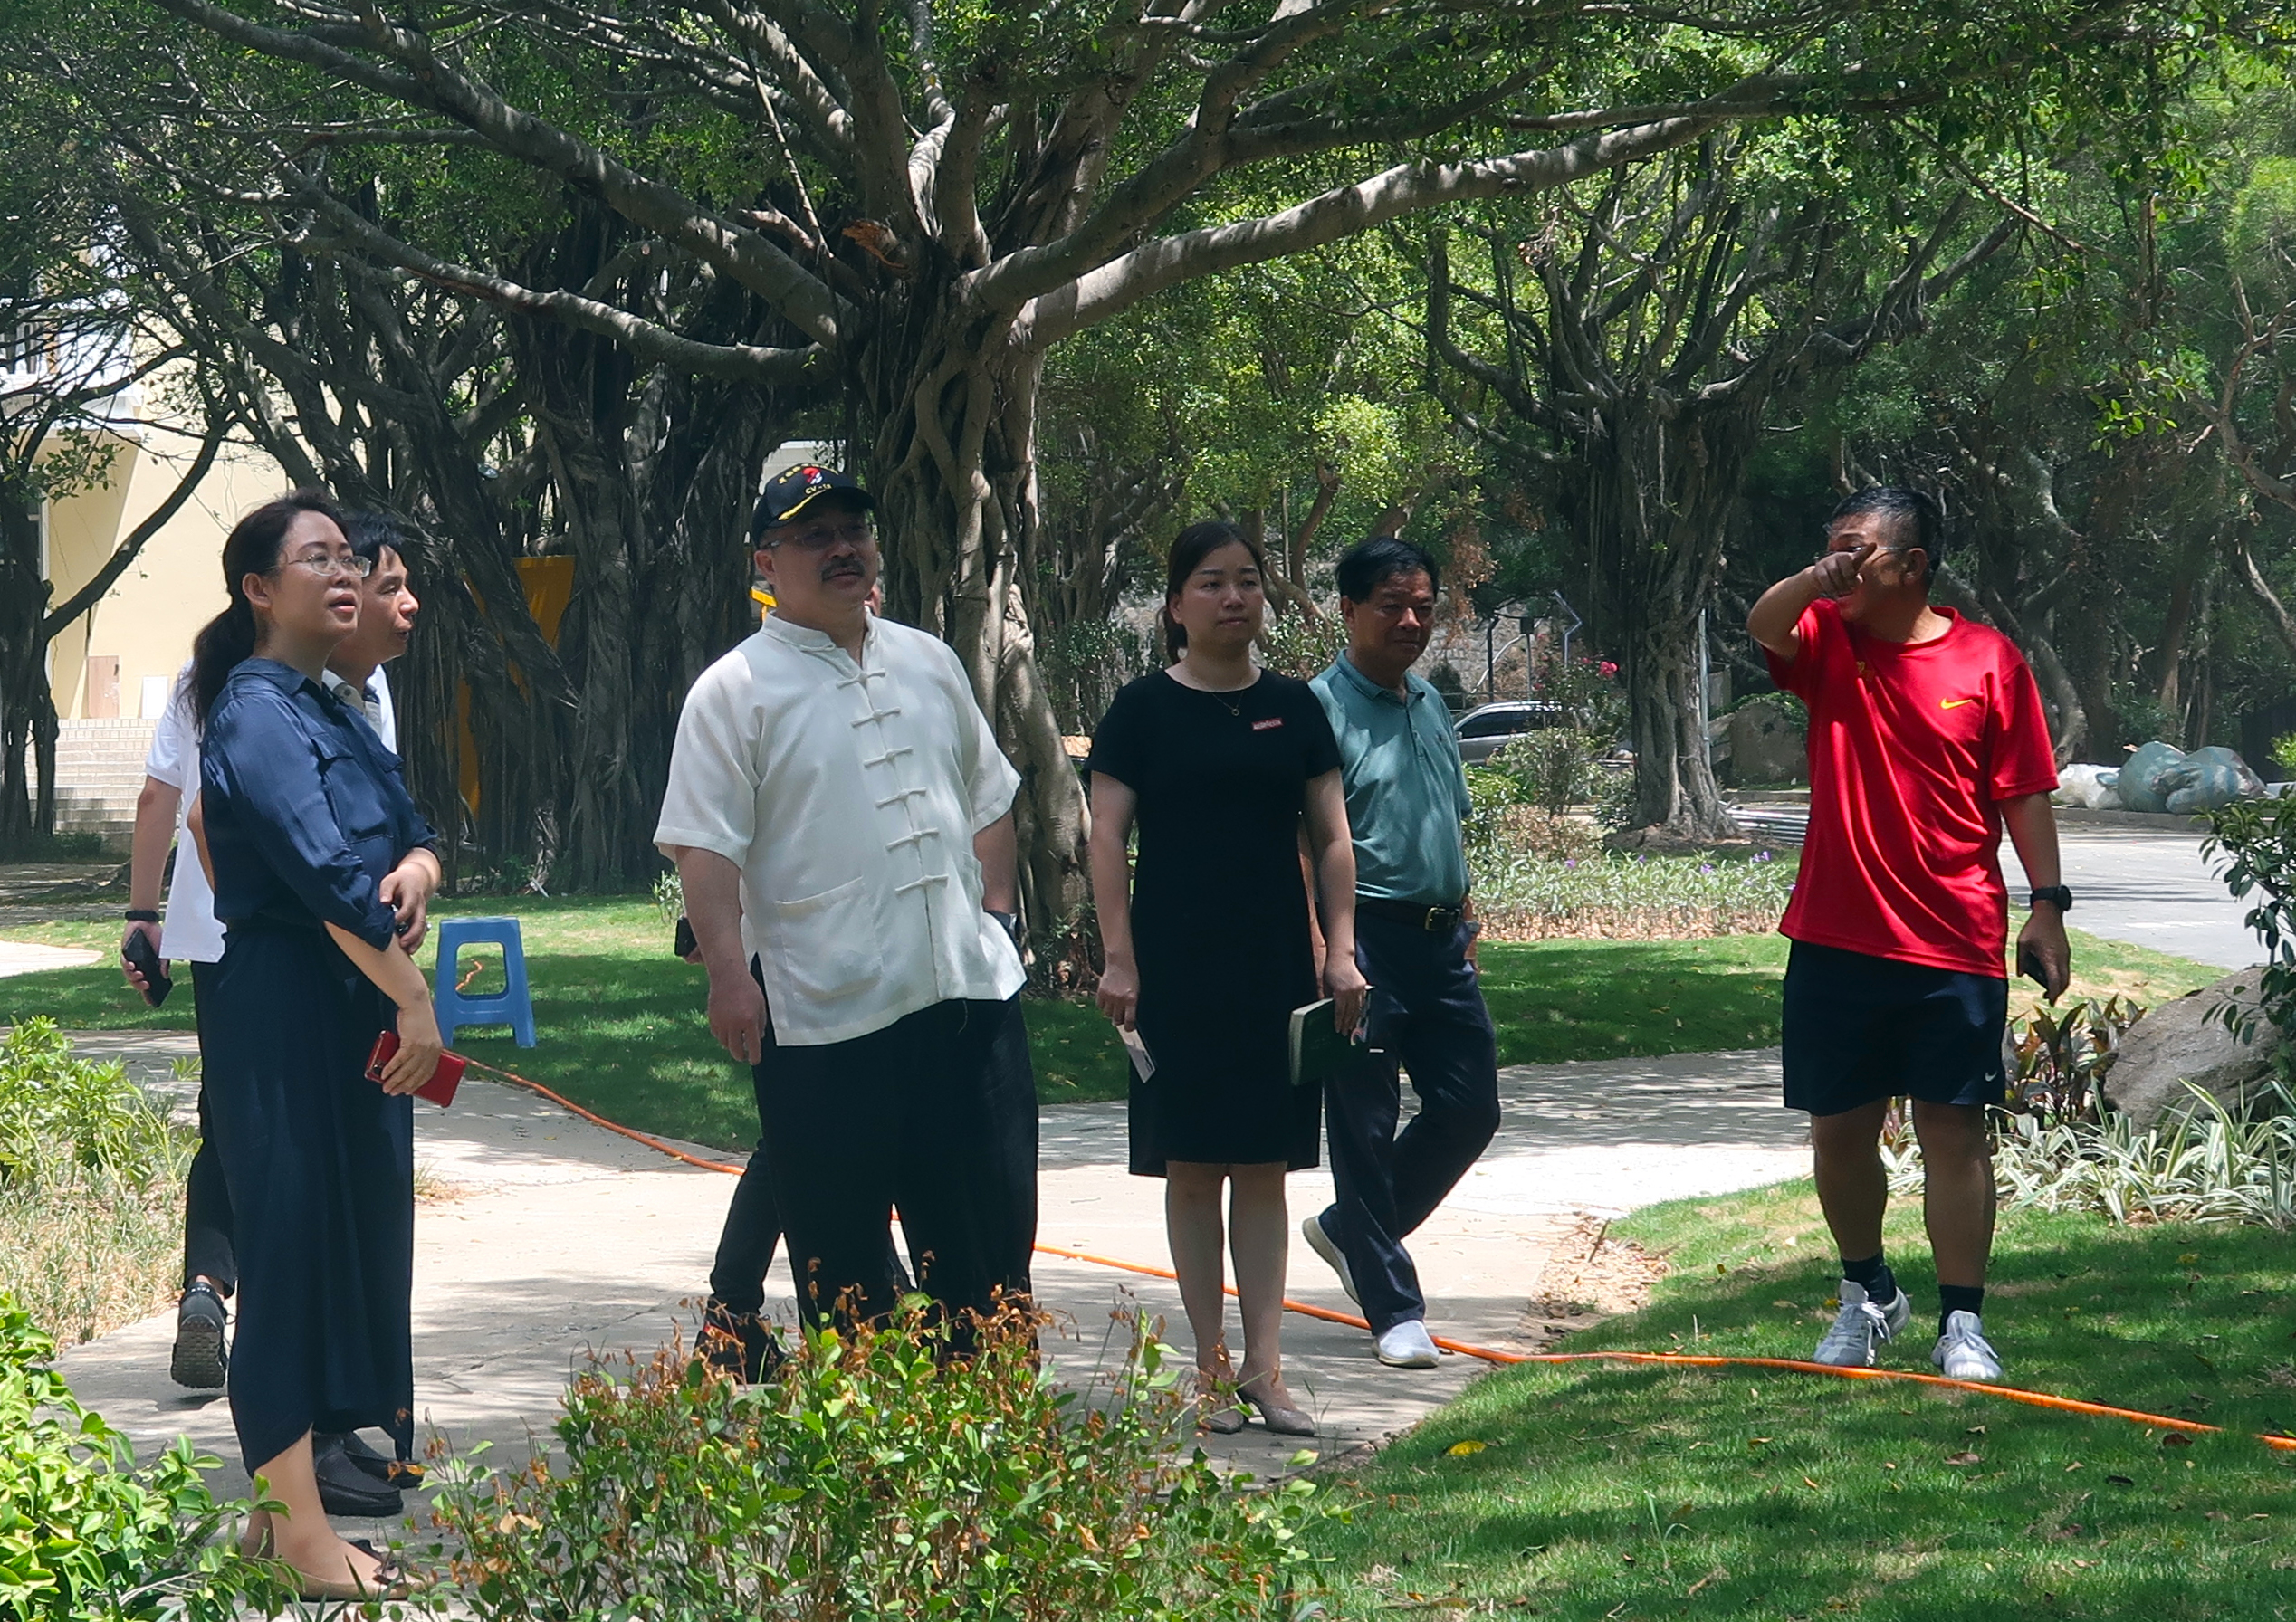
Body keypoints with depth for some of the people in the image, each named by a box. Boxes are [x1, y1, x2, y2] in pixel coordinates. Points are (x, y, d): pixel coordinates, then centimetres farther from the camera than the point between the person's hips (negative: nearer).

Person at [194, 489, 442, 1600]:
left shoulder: (332, 713, 16)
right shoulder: (256, 714, -12)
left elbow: (411, 836, 11)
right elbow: (324, 873, -20)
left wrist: (414, 873, -13)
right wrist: (415, 999, -18)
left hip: (355, 1012, 9)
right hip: (283, 1012, -9)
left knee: (358, 1235, 10)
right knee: (294, 1237, -6)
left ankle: (290, 1497, 18)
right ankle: (296, 1528, -3)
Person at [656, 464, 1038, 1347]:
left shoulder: (928, 663, 15)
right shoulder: (735, 692, -4)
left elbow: (987, 799, 23)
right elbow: (704, 846, -10)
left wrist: (997, 907, 11)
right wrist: (728, 973, -19)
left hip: (968, 993, 5)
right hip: (825, 1015, -5)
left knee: (993, 1225, 9)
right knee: (842, 1251, 2)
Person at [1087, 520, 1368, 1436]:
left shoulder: (1294, 709, 8)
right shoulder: (1144, 710, -1)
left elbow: (1331, 837, 9)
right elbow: (1107, 839, -3)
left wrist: (1341, 950, 1)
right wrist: (1119, 959, -10)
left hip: (1276, 965, 3)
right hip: (1178, 970, -3)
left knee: (1264, 1168, 4)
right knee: (1192, 1167, 1)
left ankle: (1262, 1369, 7)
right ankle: (1212, 1368, 8)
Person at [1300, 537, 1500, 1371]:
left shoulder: (1432, 704, 16)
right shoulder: (1321, 707, -10)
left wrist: (1465, 918, 21)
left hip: (1440, 941, 8)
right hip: (1368, 935, -8)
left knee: (1470, 1107, 9)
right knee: (1365, 1125, -1)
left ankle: (1348, 1230, 27)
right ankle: (1395, 1309, 6)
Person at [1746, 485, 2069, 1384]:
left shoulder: (1988, 660, -1)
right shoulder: (1829, 644, 5)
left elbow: (2025, 794, 0)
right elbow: (1762, 624, -16)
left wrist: (2047, 904, -5)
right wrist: (1821, 579, -33)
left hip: (1954, 946, -3)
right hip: (1835, 939, 3)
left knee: (1954, 1127, 0)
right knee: (1838, 1126, 11)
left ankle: (1961, 1322, 5)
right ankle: (1867, 1293, 30)